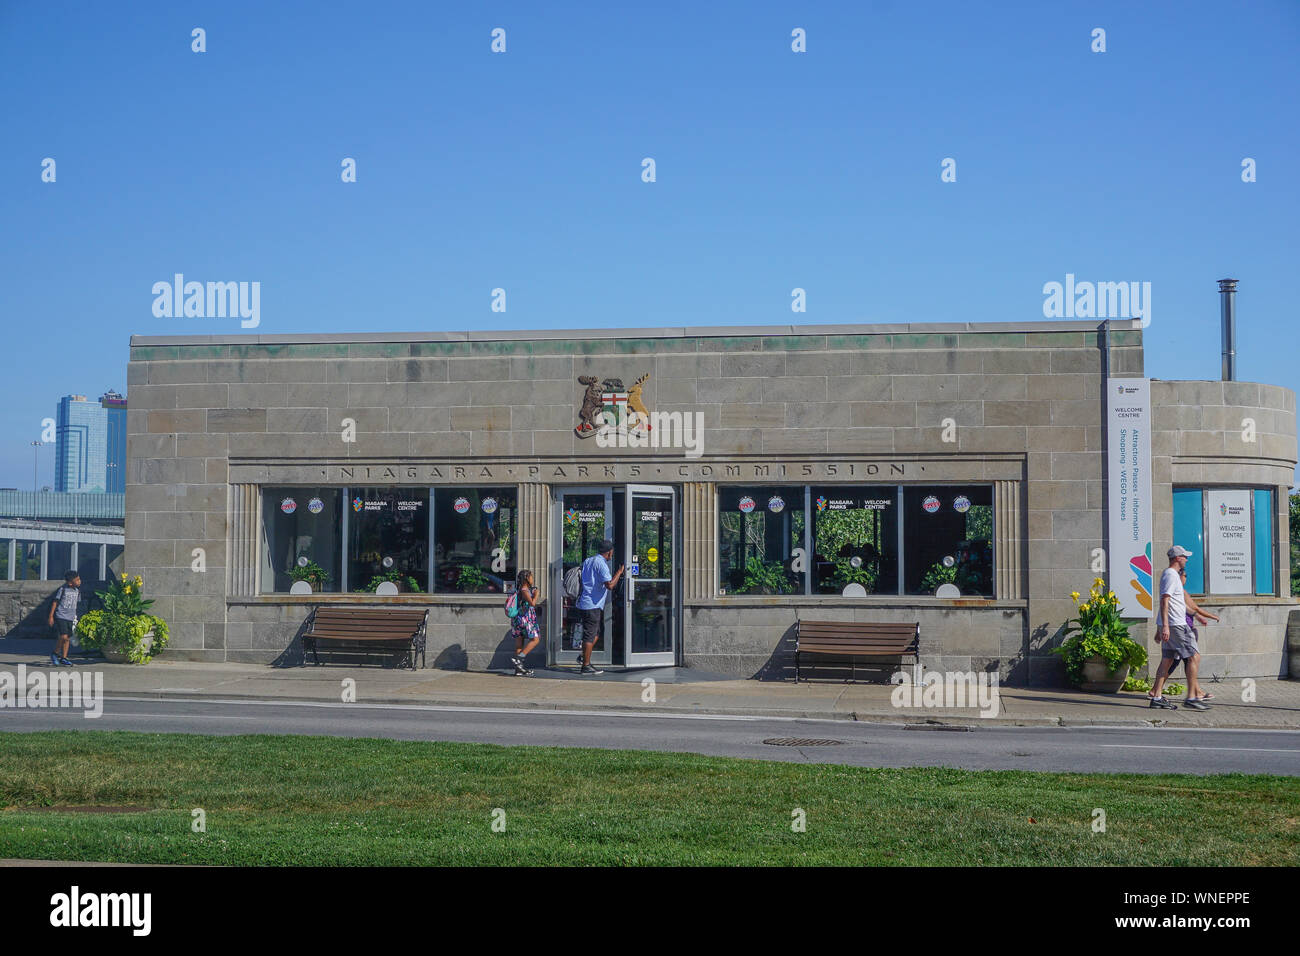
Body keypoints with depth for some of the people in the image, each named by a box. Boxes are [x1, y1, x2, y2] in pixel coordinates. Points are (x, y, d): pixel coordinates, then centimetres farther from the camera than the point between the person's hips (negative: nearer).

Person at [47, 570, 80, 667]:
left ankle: (63, 658, 16)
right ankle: (55, 654, 3)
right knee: (63, 636, -17)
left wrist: (75, 617, 25)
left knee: (67, 638, 7)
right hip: (60, 616, -6)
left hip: (70, 618, 6)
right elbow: (55, 602, -5)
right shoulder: (63, 589, -10)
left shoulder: (77, 591, 8)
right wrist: (51, 616, -7)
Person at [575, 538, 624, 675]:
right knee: (590, 634, -4)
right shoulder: (601, 564, -15)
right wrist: (619, 572, -9)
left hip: (583, 602, 9)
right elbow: (610, 585, -22)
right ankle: (586, 665, -2)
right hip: (592, 605, -9)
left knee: (595, 632, 19)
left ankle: (583, 656, 16)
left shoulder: (588, 561, 14)